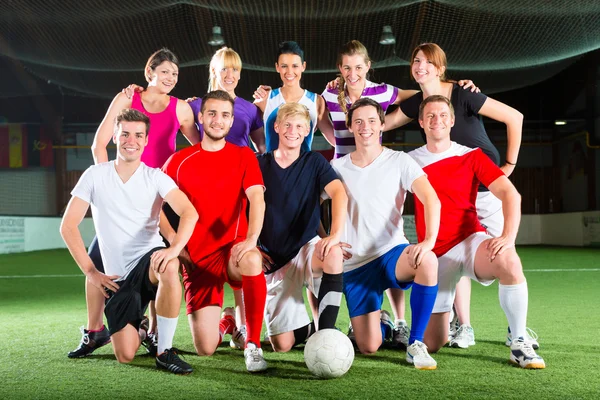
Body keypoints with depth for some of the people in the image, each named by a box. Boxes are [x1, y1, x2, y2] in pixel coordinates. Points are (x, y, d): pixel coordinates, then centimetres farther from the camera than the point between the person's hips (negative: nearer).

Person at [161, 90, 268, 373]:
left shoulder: (244, 156, 3)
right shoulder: (179, 161, 5)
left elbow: (257, 199, -12)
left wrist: (251, 238, -30)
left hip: (233, 248, -1)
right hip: (197, 257, 1)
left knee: (253, 262, -41)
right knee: (205, 349, -8)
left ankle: (253, 344, -21)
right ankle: (224, 324, 33)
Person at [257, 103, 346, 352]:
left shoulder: (314, 162, 0)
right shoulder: (260, 164, 3)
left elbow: (339, 194, -17)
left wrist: (336, 235, -34)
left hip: (305, 250, -1)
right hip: (273, 262, 1)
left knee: (333, 253, -38)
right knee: (282, 345, -7)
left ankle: (327, 329, -27)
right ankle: (310, 329, 27)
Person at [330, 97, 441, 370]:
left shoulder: (399, 161, -2)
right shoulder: (337, 168, 6)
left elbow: (431, 199, -15)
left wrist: (429, 239, -33)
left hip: (392, 254, -1)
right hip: (354, 265, 2)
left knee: (427, 261, -38)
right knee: (368, 347, -9)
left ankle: (415, 344, -20)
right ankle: (383, 325, 31)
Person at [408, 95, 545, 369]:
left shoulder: (471, 156, 1)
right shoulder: (410, 161, 5)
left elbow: (510, 193, -8)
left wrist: (508, 237, -23)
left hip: (470, 241, -1)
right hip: (435, 254, 1)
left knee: (509, 262, -38)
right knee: (432, 344, -1)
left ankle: (519, 343, -20)